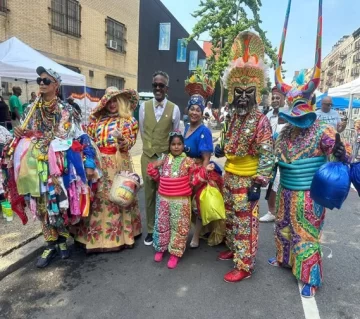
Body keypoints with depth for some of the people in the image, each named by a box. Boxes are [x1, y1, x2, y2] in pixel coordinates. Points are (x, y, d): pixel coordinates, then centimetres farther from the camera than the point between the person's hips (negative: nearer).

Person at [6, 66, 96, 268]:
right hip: (38, 168, 4)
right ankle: (51, 245, 23)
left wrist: (89, 163, -10)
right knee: (43, 206, 8)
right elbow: (27, 137, 21)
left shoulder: (67, 111, -2)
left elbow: (81, 138, -4)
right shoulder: (32, 109, 11)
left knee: (62, 204, 3)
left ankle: (62, 241, 25)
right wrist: (20, 135, -3)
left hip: (61, 168, -4)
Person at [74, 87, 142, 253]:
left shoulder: (129, 120, 3)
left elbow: (128, 145, -7)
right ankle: (96, 234, 21)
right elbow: (89, 138, 15)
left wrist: (121, 137, -25)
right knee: (98, 197, 6)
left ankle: (119, 234, 18)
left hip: (119, 164, -3)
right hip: (98, 163, 3)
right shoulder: (98, 118, 12)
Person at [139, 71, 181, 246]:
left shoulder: (174, 109, -3)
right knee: (149, 194, 10)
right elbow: (142, 131, 10)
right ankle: (150, 230, 25)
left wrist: (167, 152, 7)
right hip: (147, 156, 2)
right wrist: (149, 147, 10)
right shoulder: (144, 106, 2)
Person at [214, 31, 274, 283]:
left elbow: (266, 156, -19)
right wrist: (221, 150, 5)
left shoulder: (261, 121, -16)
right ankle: (233, 249, 40)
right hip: (230, 176, 8)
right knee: (231, 217, 21)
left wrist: (258, 184, -21)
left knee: (246, 223, 1)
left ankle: (245, 266, 14)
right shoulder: (235, 118, 7)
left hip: (247, 180, -8)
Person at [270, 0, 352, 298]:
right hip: (286, 191, 7)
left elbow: (343, 156, -15)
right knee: (284, 228, 21)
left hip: (307, 195, -6)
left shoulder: (322, 132, -15)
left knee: (306, 235, 3)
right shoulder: (285, 132, 3)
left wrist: (339, 149, -35)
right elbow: (276, 158, 13)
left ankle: (310, 279, 19)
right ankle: (284, 259, 44)